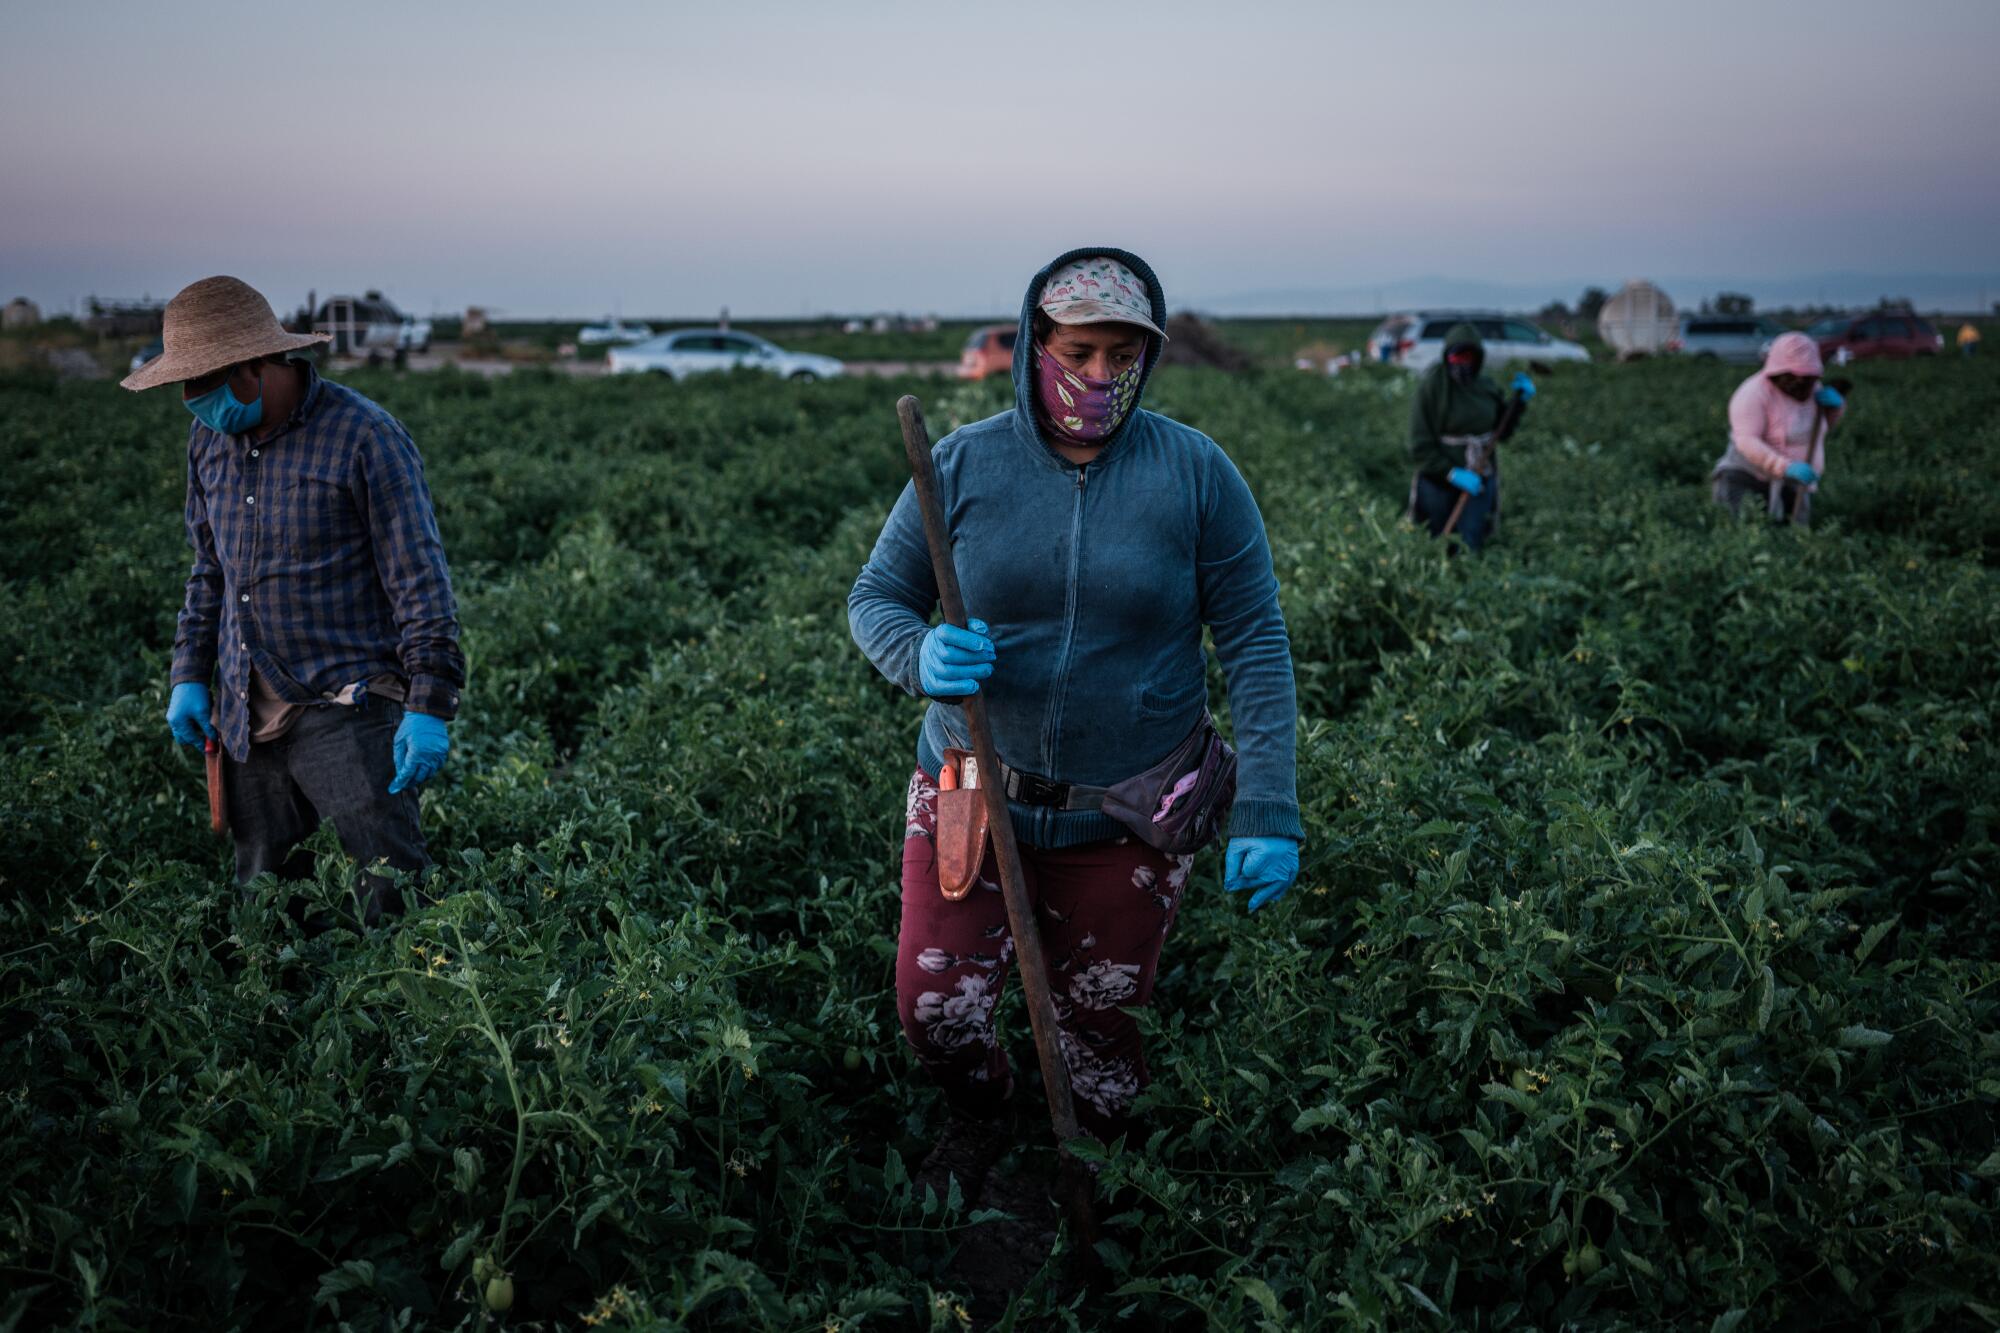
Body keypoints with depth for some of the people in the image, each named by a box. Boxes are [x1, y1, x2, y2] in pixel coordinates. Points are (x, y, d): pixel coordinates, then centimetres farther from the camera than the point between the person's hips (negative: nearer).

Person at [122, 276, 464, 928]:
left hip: (345, 710, -7)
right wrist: (190, 676, 17)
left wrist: (429, 707, -15)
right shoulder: (209, 436, 10)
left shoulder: (364, 436, -12)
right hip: (246, 717, 7)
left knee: (390, 893, -8)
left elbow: (420, 580, -11)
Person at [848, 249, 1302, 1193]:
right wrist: (922, 657, -23)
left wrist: (1267, 811, -12)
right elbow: (875, 597, 2)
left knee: (1101, 1024, 13)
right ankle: (979, 1116, 38)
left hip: (1126, 817, 0)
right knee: (933, 1006, 2)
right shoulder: (964, 463, -6)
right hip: (971, 791, 1)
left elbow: (1255, 646, -6)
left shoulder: (1197, 474, -8)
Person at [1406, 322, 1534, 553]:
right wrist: (1453, 474, -23)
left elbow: (1502, 432, 12)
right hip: (1439, 481, -3)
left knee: (1471, 546, 6)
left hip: (1478, 479, 3)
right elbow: (1420, 447, -16)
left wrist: (1521, 402, -3)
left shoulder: (1488, 388, -1)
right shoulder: (1430, 387, -14)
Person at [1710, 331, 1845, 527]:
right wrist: (1787, 467, -41)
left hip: (1793, 484, 6)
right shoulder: (1754, 394, -21)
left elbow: (1825, 423, 16)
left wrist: (1835, 403, -8)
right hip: (1754, 475, -6)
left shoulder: (1808, 387, 1)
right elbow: (1747, 443, -29)